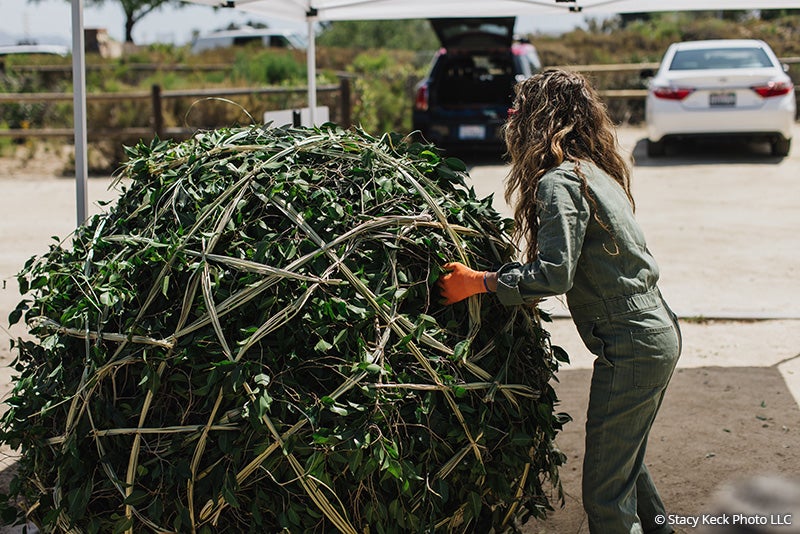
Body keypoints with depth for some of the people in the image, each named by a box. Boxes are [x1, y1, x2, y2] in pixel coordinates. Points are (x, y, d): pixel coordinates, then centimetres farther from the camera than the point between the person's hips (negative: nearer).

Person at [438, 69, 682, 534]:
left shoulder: (561, 181, -15)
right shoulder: (594, 171, 15)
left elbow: (555, 274, -23)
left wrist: (479, 282, -16)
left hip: (631, 348, -10)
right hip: (657, 335, 10)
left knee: (605, 489, -4)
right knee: (626, 465, 24)